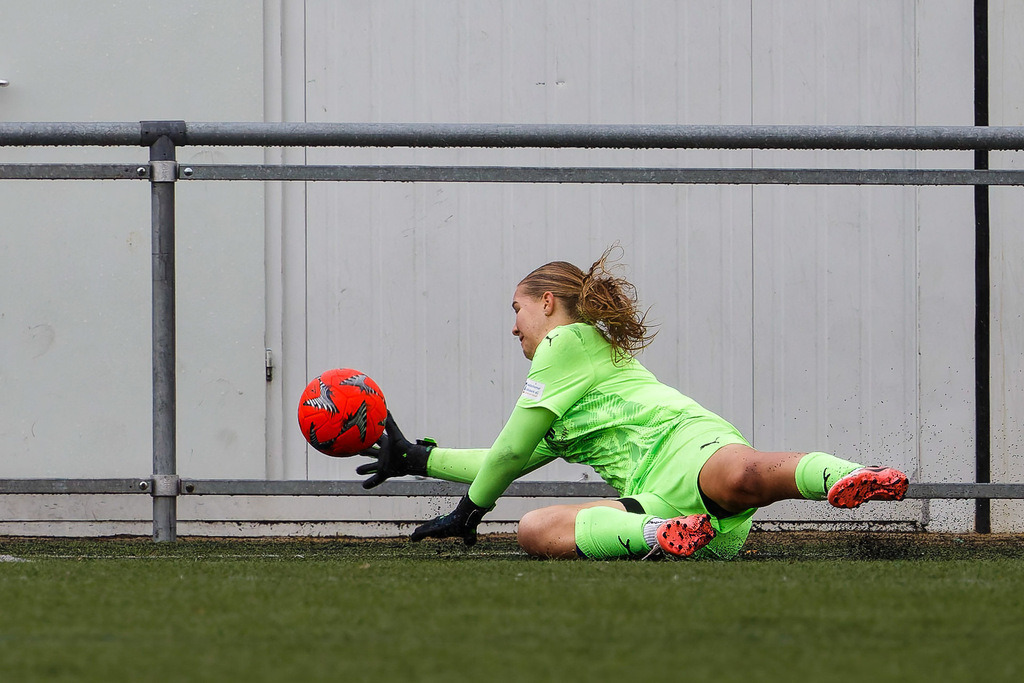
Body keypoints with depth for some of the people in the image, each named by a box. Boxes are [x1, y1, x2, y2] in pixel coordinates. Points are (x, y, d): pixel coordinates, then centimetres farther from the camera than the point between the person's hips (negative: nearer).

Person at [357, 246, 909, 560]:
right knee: (535, 529, -24)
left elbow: (512, 446, 14)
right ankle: (664, 537, -47)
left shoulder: (568, 341, 15)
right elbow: (510, 458, 53)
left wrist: (469, 510, 28)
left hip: (686, 445, -8)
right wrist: (415, 459, 55)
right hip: (657, 504, 8)